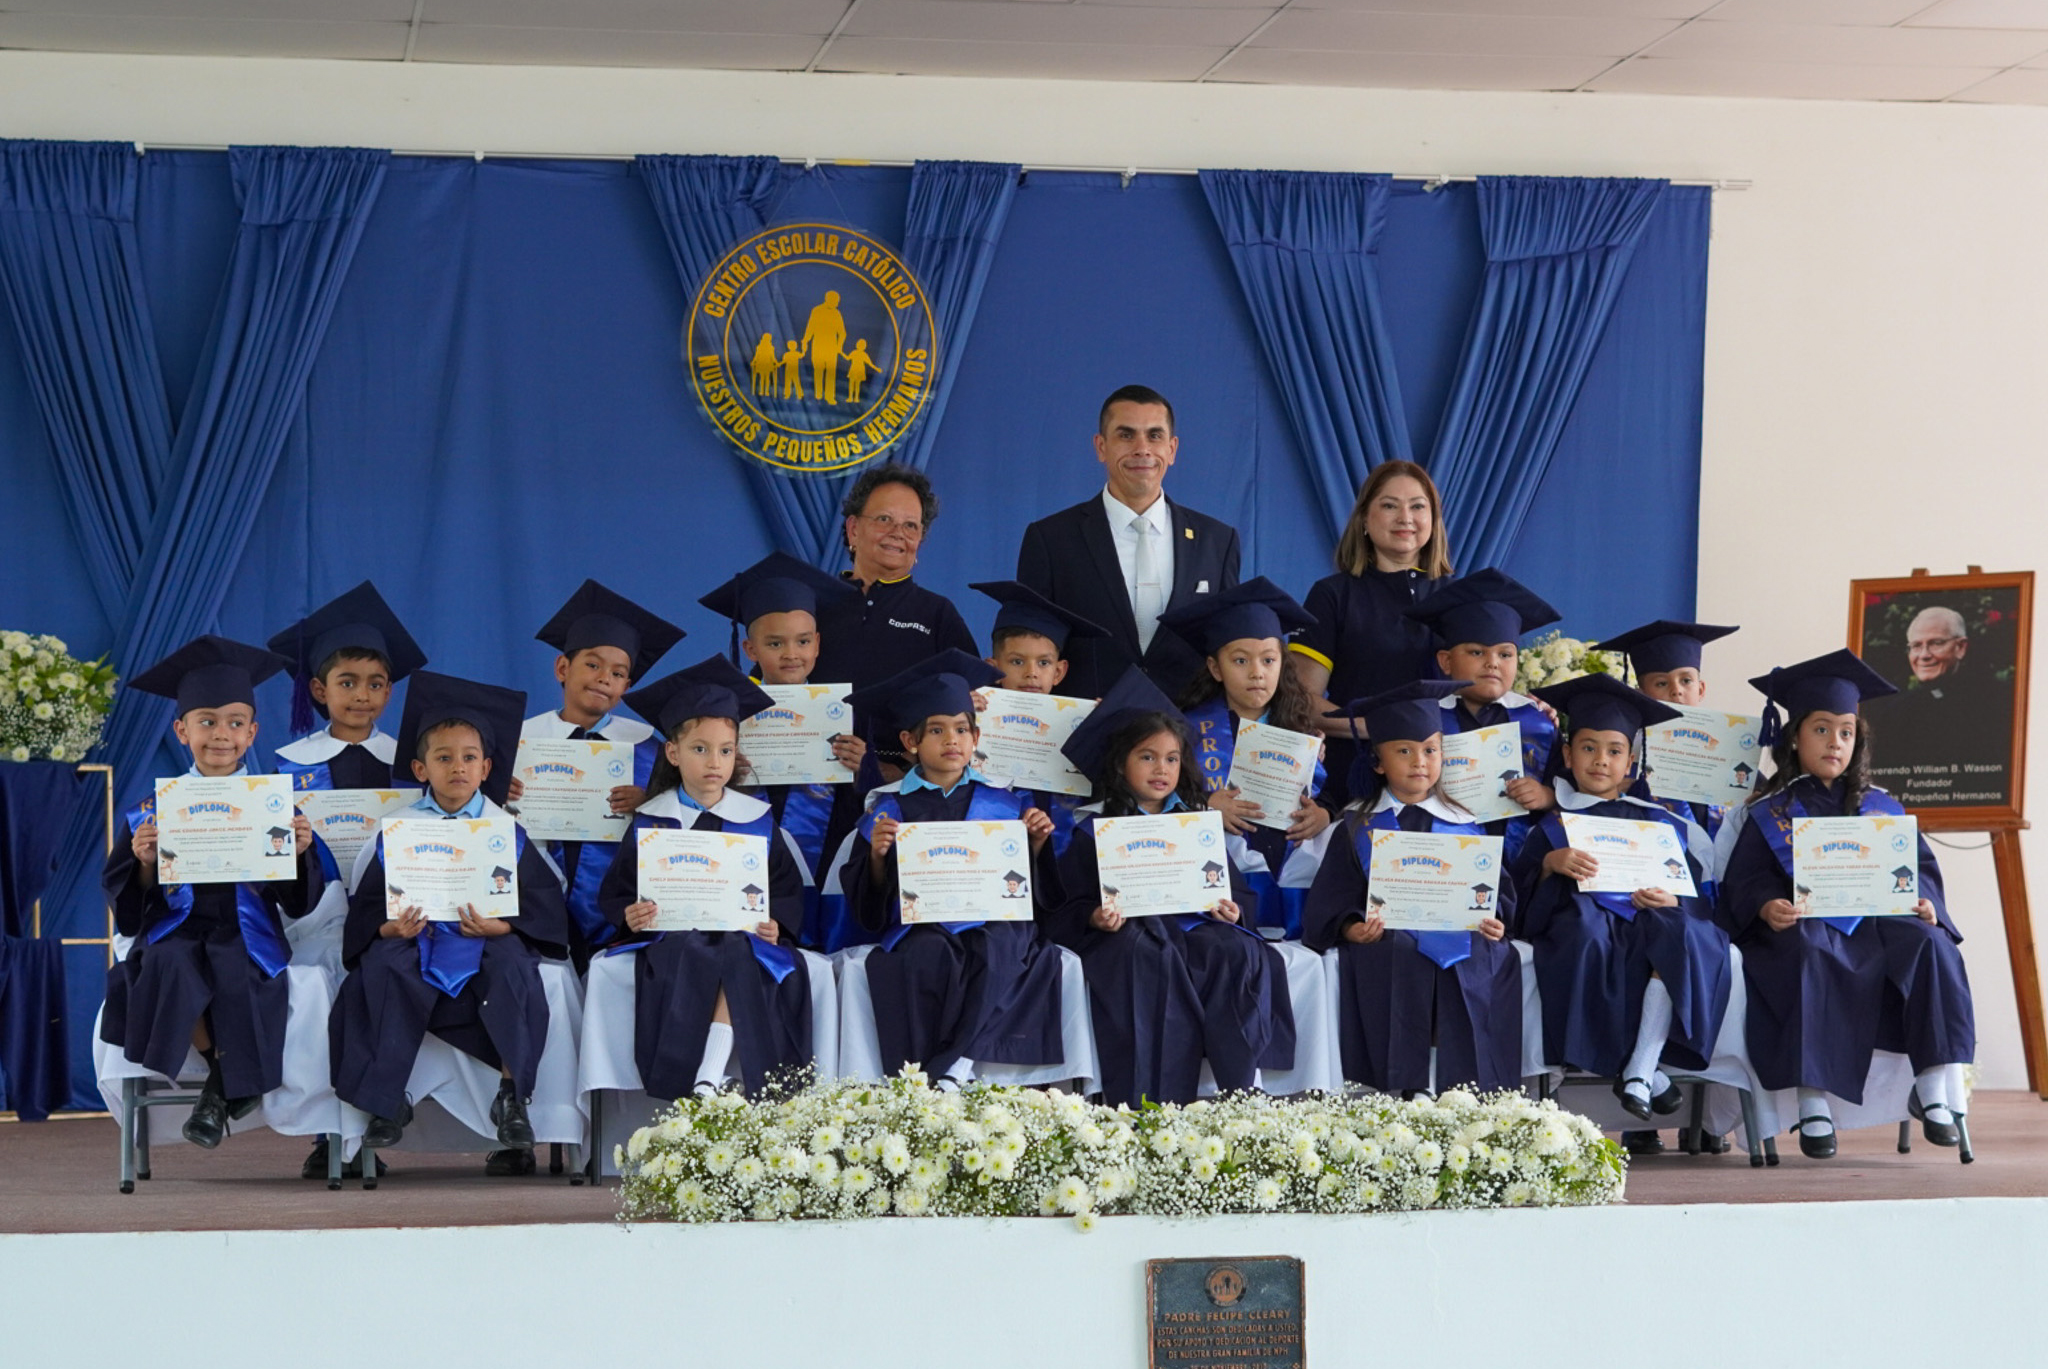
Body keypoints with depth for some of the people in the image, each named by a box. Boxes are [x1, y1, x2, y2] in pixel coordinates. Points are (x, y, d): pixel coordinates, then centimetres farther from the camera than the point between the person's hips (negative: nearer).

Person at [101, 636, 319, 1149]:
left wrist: (298, 852, -13)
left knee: (232, 964, -35)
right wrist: (145, 862, -13)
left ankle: (222, 1086, -14)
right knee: (169, 963, -34)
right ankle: (223, 1065, -11)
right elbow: (124, 898, 7)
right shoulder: (154, 811, 9)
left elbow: (300, 900, 7)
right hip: (176, 927, 1)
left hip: (245, 931, -1)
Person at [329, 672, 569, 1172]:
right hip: (415, 946, 1)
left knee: (512, 961, -33)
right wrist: (391, 927, -18)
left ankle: (511, 1095, -23)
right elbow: (367, 908, 4)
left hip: (485, 948, -1)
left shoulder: (507, 833, 5)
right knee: (380, 965, -30)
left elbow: (544, 907, -1)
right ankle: (386, 1102, -20)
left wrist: (500, 926, -20)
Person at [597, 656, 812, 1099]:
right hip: (672, 934, 0)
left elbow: (788, 888, 9)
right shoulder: (651, 821, 8)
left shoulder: (756, 820, 9)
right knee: (685, 957, -35)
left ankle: (712, 1078, -40)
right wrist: (629, 914, -14)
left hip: (741, 934, 0)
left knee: (738, 956, -35)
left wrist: (776, 923, -11)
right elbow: (616, 891, 9)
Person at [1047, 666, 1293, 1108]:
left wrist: (1231, 909, -4)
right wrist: (1096, 917, -18)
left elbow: (1235, 888, 19)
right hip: (1128, 931, -3)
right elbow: (1071, 905, 4)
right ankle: (1145, 1101, -43)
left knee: (1240, 953, -30)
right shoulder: (1095, 831, 12)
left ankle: (1239, 1089, -29)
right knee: (1151, 957, -39)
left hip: (1193, 923, 3)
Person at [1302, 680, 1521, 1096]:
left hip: (1458, 933, 2)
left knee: (1495, 957, -31)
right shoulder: (1359, 828, 13)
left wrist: (1492, 920, -6)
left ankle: (1465, 1089, -28)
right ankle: (1406, 1087, -35)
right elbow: (1331, 906, 5)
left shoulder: (1464, 825, 18)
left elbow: (1495, 890, 17)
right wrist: (1352, 928, -16)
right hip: (1386, 937, -2)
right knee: (1401, 955, -37)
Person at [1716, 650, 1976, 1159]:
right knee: (1808, 957, -38)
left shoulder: (1881, 808, 17)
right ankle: (1813, 1102, -34)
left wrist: (1924, 901, -10)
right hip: (1803, 926, -3)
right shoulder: (1770, 813, 9)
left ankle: (1932, 1089, -24)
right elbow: (1746, 879, -1)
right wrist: (1768, 906, -23)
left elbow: (1919, 864, 12)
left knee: (1929, 945, -27)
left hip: (1877, 924, 3)